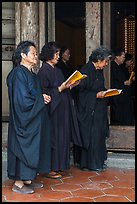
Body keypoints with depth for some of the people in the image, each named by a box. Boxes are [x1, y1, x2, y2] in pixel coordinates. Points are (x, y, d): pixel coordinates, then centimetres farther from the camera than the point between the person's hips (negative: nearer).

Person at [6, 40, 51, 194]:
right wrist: (41, 98, -11)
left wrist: (43, 98, -2)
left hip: (32, 119, 9)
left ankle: (27, 179, 23)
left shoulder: (30, 73, 12)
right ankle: (18, 183, 10)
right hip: (23, 119, -9)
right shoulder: (18, 73, -16)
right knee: (23, 147, -1)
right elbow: (23, 99, -22)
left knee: (30, 149, 13)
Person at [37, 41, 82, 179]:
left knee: (63, 137, 12)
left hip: (62, 110, 9)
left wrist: (70, 86, 2)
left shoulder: (57, 70, 13)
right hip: (52, 111, -9)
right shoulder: (44, 71, -13)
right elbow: (44, 93, -18)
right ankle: (50, 169, 7)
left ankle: (59, 165, 23)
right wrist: (60, 88, -21)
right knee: (53, 138, -3)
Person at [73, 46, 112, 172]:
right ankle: (89, 163, 9)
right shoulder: (86, 70, -16)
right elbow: (80, 90, -19)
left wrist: (105, 92, 3)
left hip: (99, 110, 9)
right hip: (88, 109, -9)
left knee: (99, 135, 13)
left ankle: (98, 161, 23)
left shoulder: (99, 71, 11)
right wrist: (96, 95, -23)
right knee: (90, 135, -2)